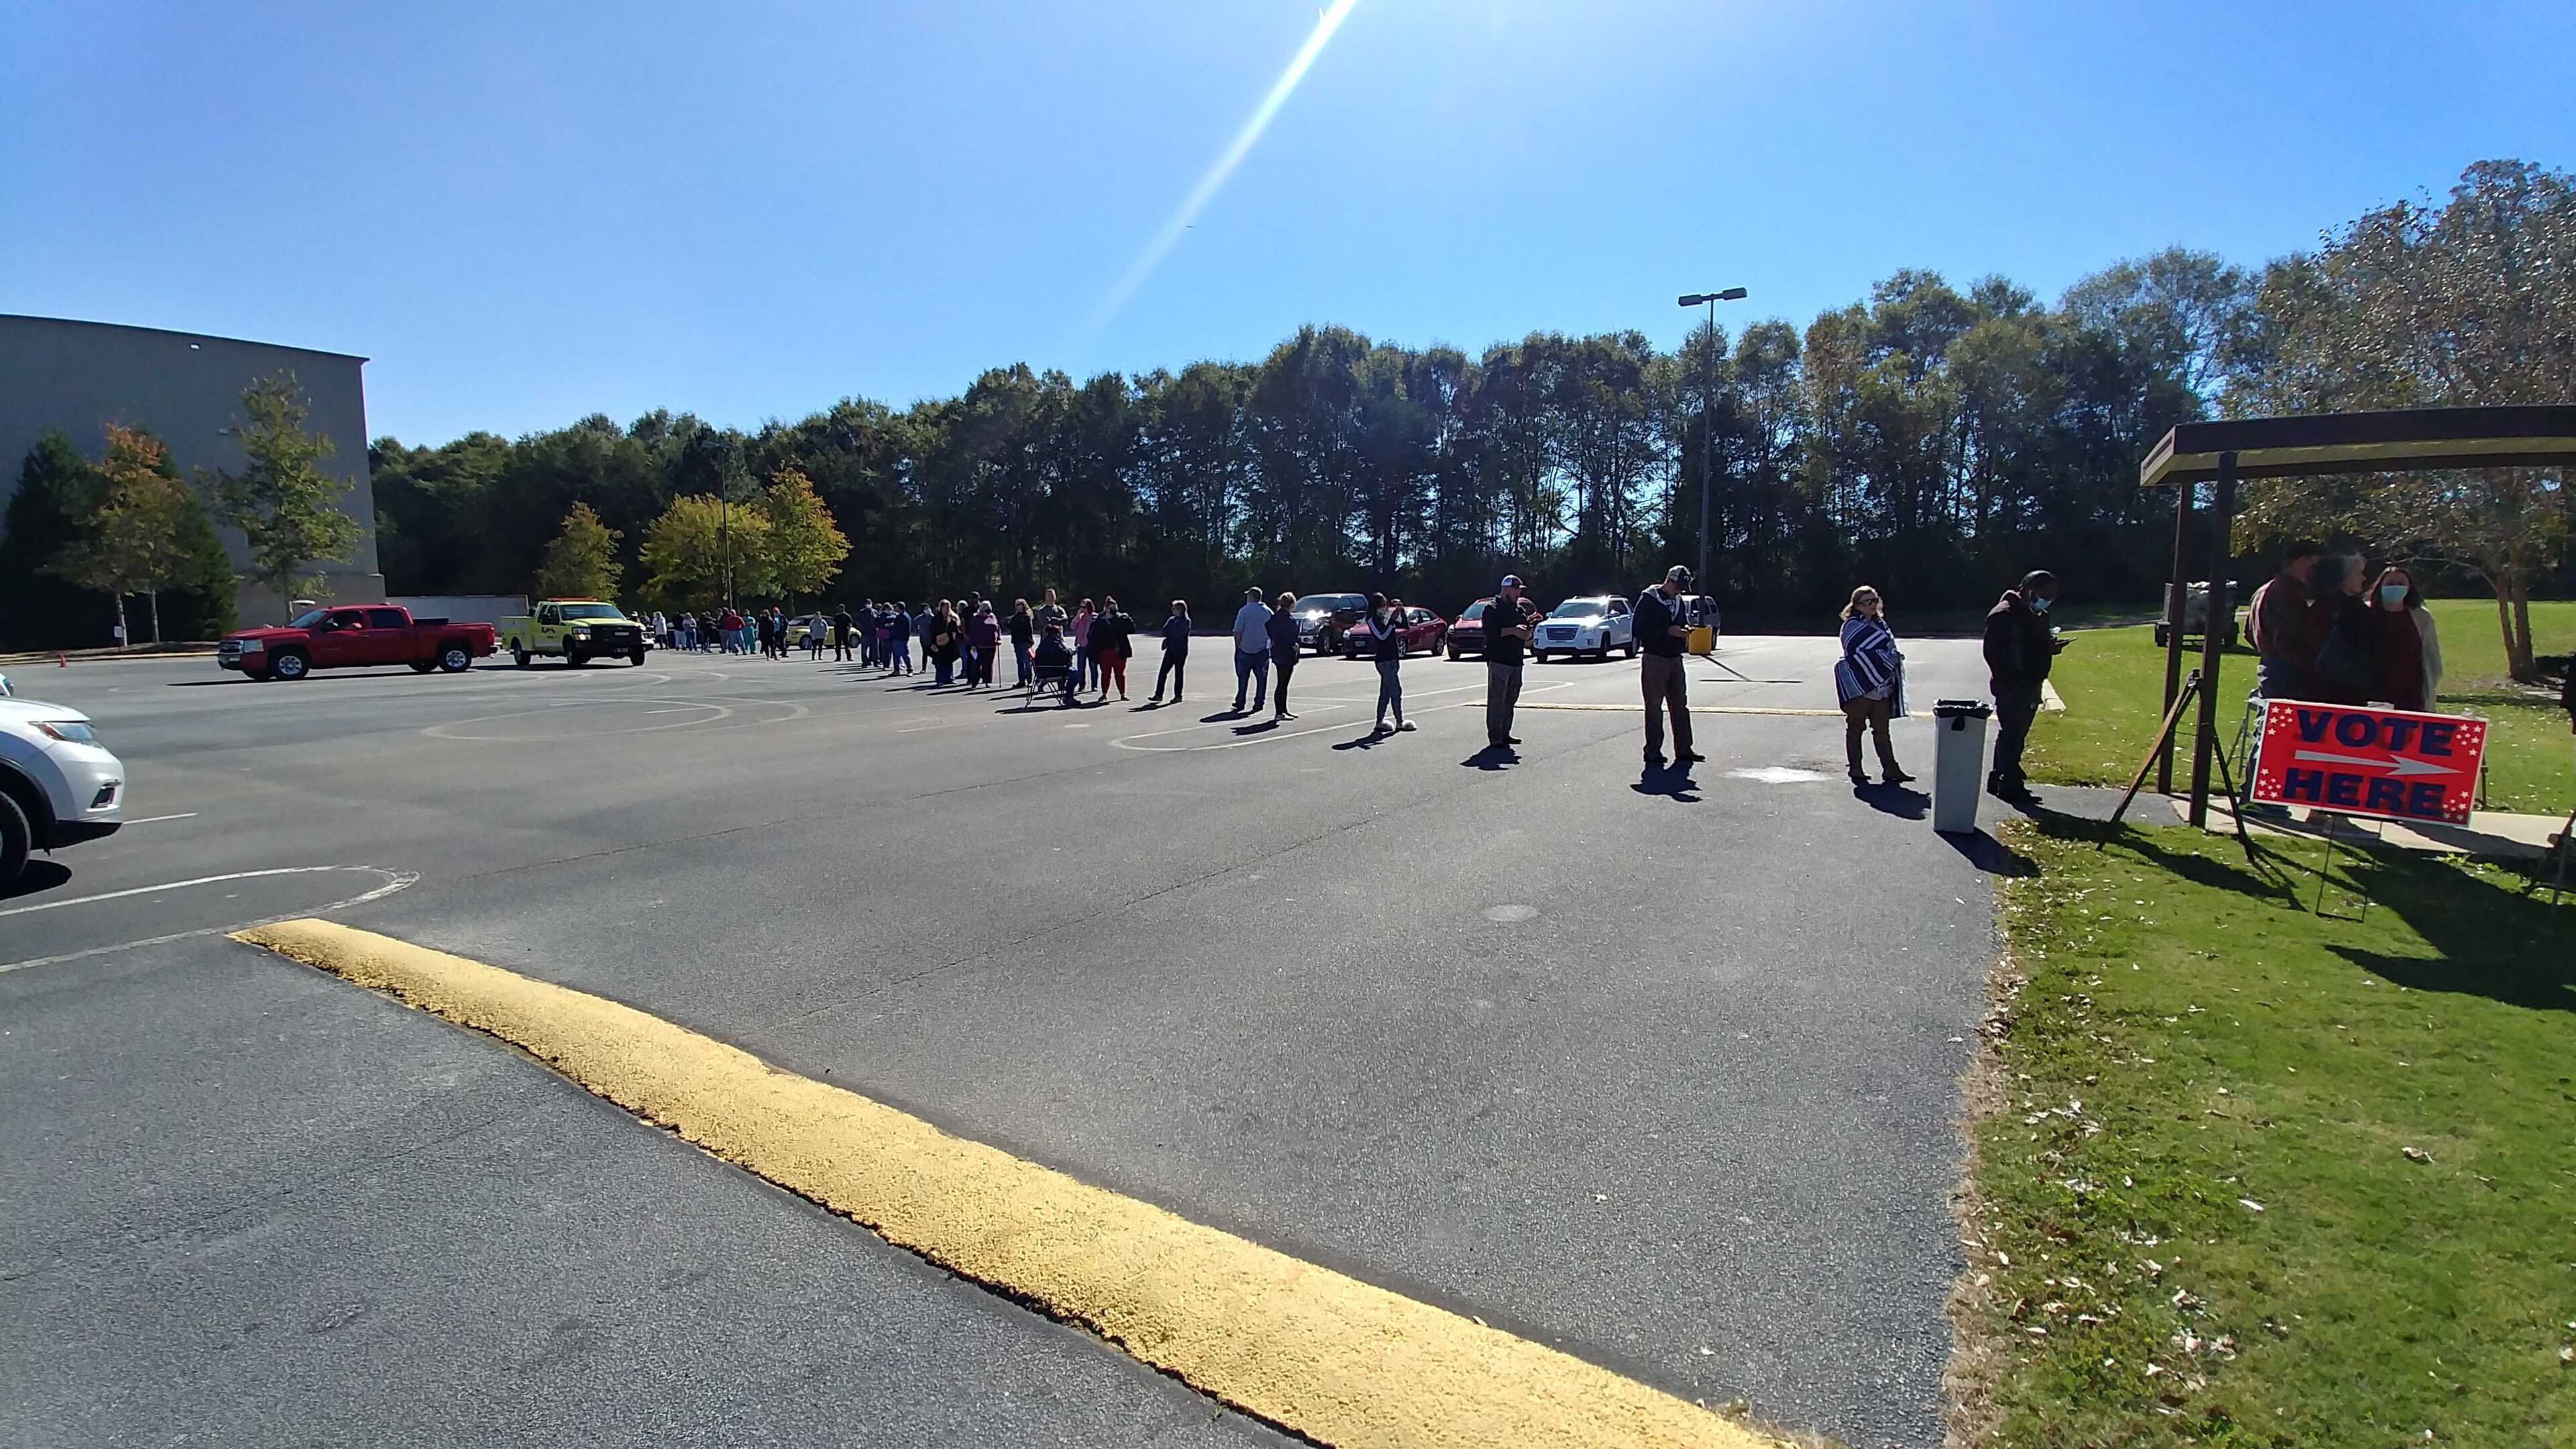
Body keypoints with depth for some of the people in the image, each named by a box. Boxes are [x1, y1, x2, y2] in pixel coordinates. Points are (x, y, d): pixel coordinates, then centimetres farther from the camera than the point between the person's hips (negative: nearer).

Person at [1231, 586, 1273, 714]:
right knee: (1262, 677, 8)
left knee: (1243, 677, 10)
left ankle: (1240, 703, 14)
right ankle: (1258, 703, 6)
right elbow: (1272, 631, 5)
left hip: (1245, 650, -2)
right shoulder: (1268, 612, 1)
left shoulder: (1244, 611, -8)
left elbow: (1238, 632, -9)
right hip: (1263, 651, 2)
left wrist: (1238, 646, 2)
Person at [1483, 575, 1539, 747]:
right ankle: (1495, 737, -8)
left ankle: (1505, 733, 18)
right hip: (1498, 660, -8)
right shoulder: (1492, 609, -5)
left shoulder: (1520, 609, 19)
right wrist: (1513, 630, -19)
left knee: (1511, 699, 11)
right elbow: (1490, 631, -18)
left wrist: (1529, 626, 2)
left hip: (1516, 661, 8)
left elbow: (1525, 634, 24)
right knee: (1496, 700, -9)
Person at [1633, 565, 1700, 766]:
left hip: (1675, 659, 7)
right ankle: (1653, 752, 3)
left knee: (1680, 705, 8)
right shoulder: (1648, 599, -8)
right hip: (1654, 659, -7)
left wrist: (1685, 628, 3)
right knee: (1654, 706, -3)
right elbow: (1640, 629, -14)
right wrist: (1669, 631, -20)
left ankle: (1683, 750, 13)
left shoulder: (1677, 600, 14)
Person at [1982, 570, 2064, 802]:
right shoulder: (2004, 614, -12)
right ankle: (2010, 784, -5)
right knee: (2012, 733, -8)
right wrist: (2007, 681, -19)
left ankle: (1998, 779, 21)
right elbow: (1992, 652, -16)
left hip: (2031, 685, 9)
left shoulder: (2039, 616, 15)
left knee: (2016, 733, 13)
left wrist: (2051, 647, 2)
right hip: (2011, 687, -9)